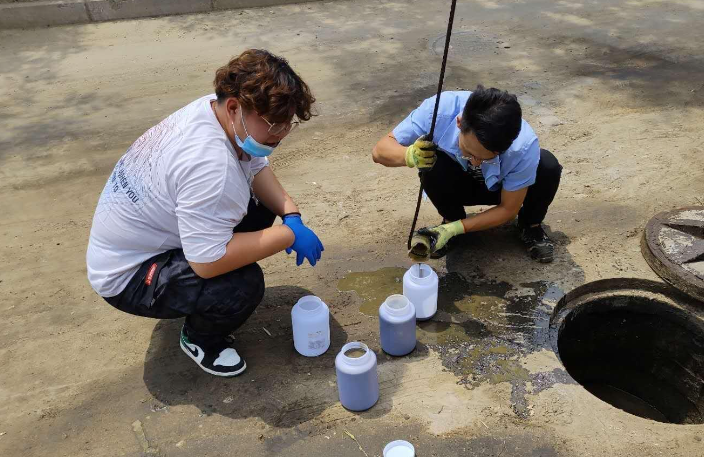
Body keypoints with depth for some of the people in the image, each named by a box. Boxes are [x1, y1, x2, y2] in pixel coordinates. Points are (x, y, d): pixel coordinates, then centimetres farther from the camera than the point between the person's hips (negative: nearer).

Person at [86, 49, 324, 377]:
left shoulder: (216, 108, -9)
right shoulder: (210, 165, -37)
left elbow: (257, 169, 4)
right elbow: (208, 262, -38)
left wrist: (290, 213, -14)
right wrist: (289, 235, -28)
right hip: (128, 276, -9)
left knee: (262, 205, 5)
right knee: (244, 285, -30)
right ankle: (199, 338, 4)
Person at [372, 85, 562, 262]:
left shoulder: (524, 146, -37)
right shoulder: (440, 109, -37)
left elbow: (508, 209, -21)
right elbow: (380, 150, -27)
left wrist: (455, 229, -32)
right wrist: (409, 155, -50)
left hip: (502, 187, 0)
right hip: (459, 183, 1)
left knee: (548, 166, -29)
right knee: (433, 164, -33)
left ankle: (530, 226, 3)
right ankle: (451, 218, 0)